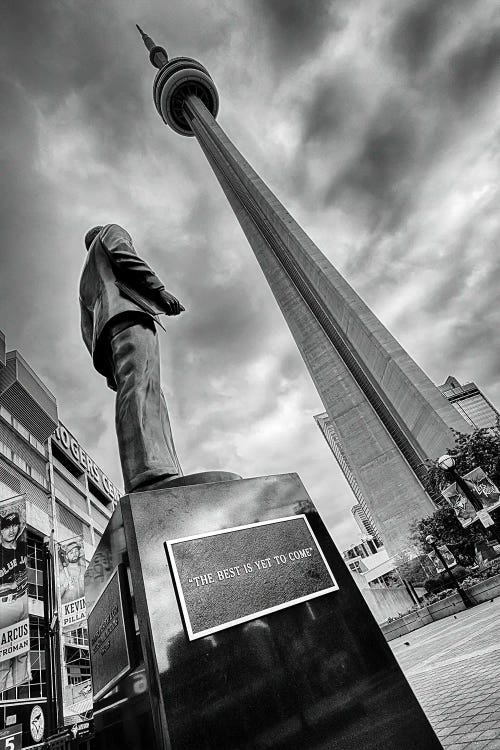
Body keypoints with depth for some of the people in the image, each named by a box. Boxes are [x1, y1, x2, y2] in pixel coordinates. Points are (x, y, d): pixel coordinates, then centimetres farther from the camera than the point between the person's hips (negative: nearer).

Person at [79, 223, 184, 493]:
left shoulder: (85, 282, 44)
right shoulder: (110, 231, 30)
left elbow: (87, 330, 29)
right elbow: (122, 255, 4)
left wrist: (110, 370, 18)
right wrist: (158, 289, -6)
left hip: (104, 331, 7)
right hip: (125, 309, -7)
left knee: (152, 404, -10)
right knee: (140, 383, -30)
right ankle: (152, 476, -51)